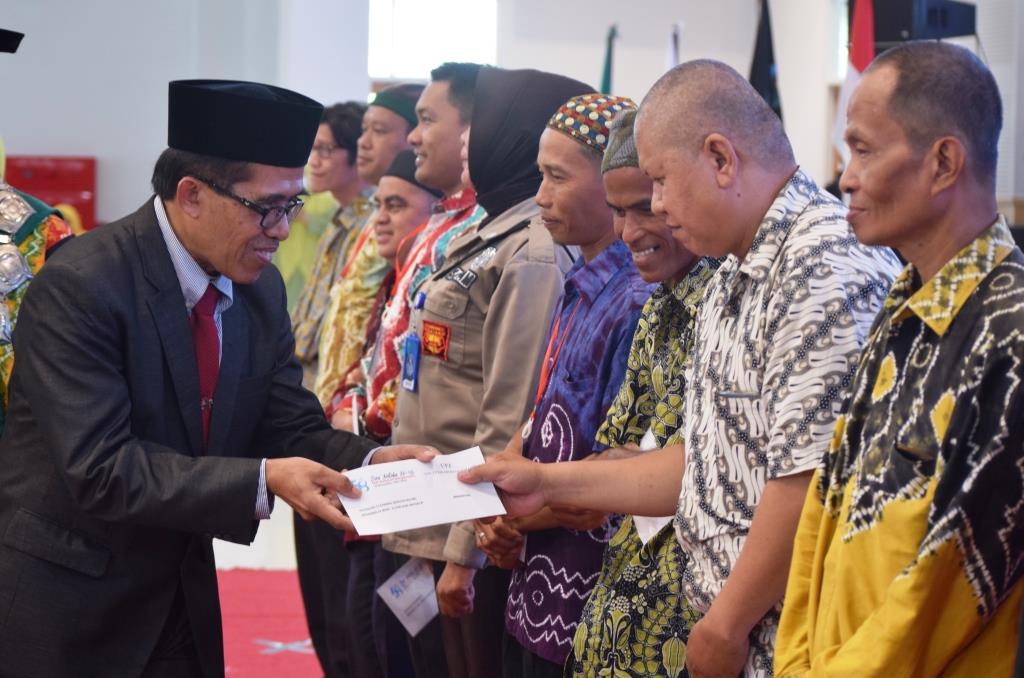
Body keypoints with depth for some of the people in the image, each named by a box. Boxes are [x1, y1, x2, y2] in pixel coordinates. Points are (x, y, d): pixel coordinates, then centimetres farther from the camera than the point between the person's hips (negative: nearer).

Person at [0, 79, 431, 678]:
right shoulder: (79, 287, -22)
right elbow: (101, 470, -27)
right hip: (67, 607, -7)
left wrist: (371, 463, -17)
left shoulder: (261, 289, 2)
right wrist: (262, 482, -32)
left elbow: (289, 428, 3)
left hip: (184, 600, 7)